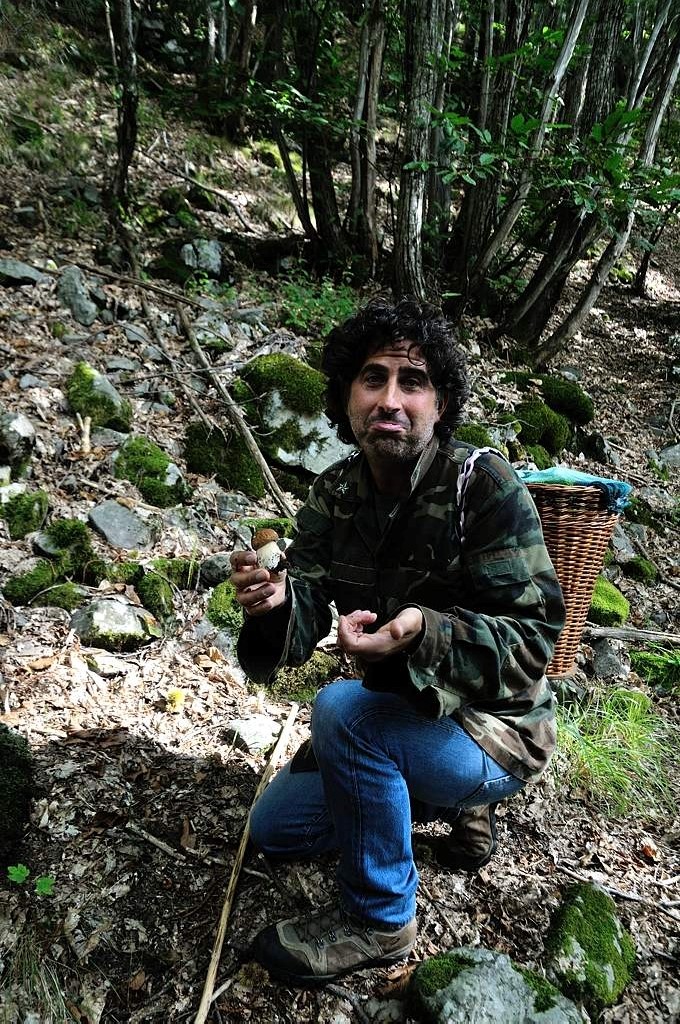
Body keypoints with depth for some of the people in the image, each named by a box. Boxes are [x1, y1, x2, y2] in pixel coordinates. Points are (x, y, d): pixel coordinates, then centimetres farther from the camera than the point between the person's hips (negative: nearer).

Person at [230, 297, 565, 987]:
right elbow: (306, 619, -12)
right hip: (398, 719, 7)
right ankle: (451, 800, 25)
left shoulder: (484, 485, -24)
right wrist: (275, 600, -37)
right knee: (272, 828, 14)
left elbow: (534, 639, -26)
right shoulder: (335, 496, -6)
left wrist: (426, 633, -45)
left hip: (495, 730, -7)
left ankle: (380, 918, -8)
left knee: (343, 708, -34)